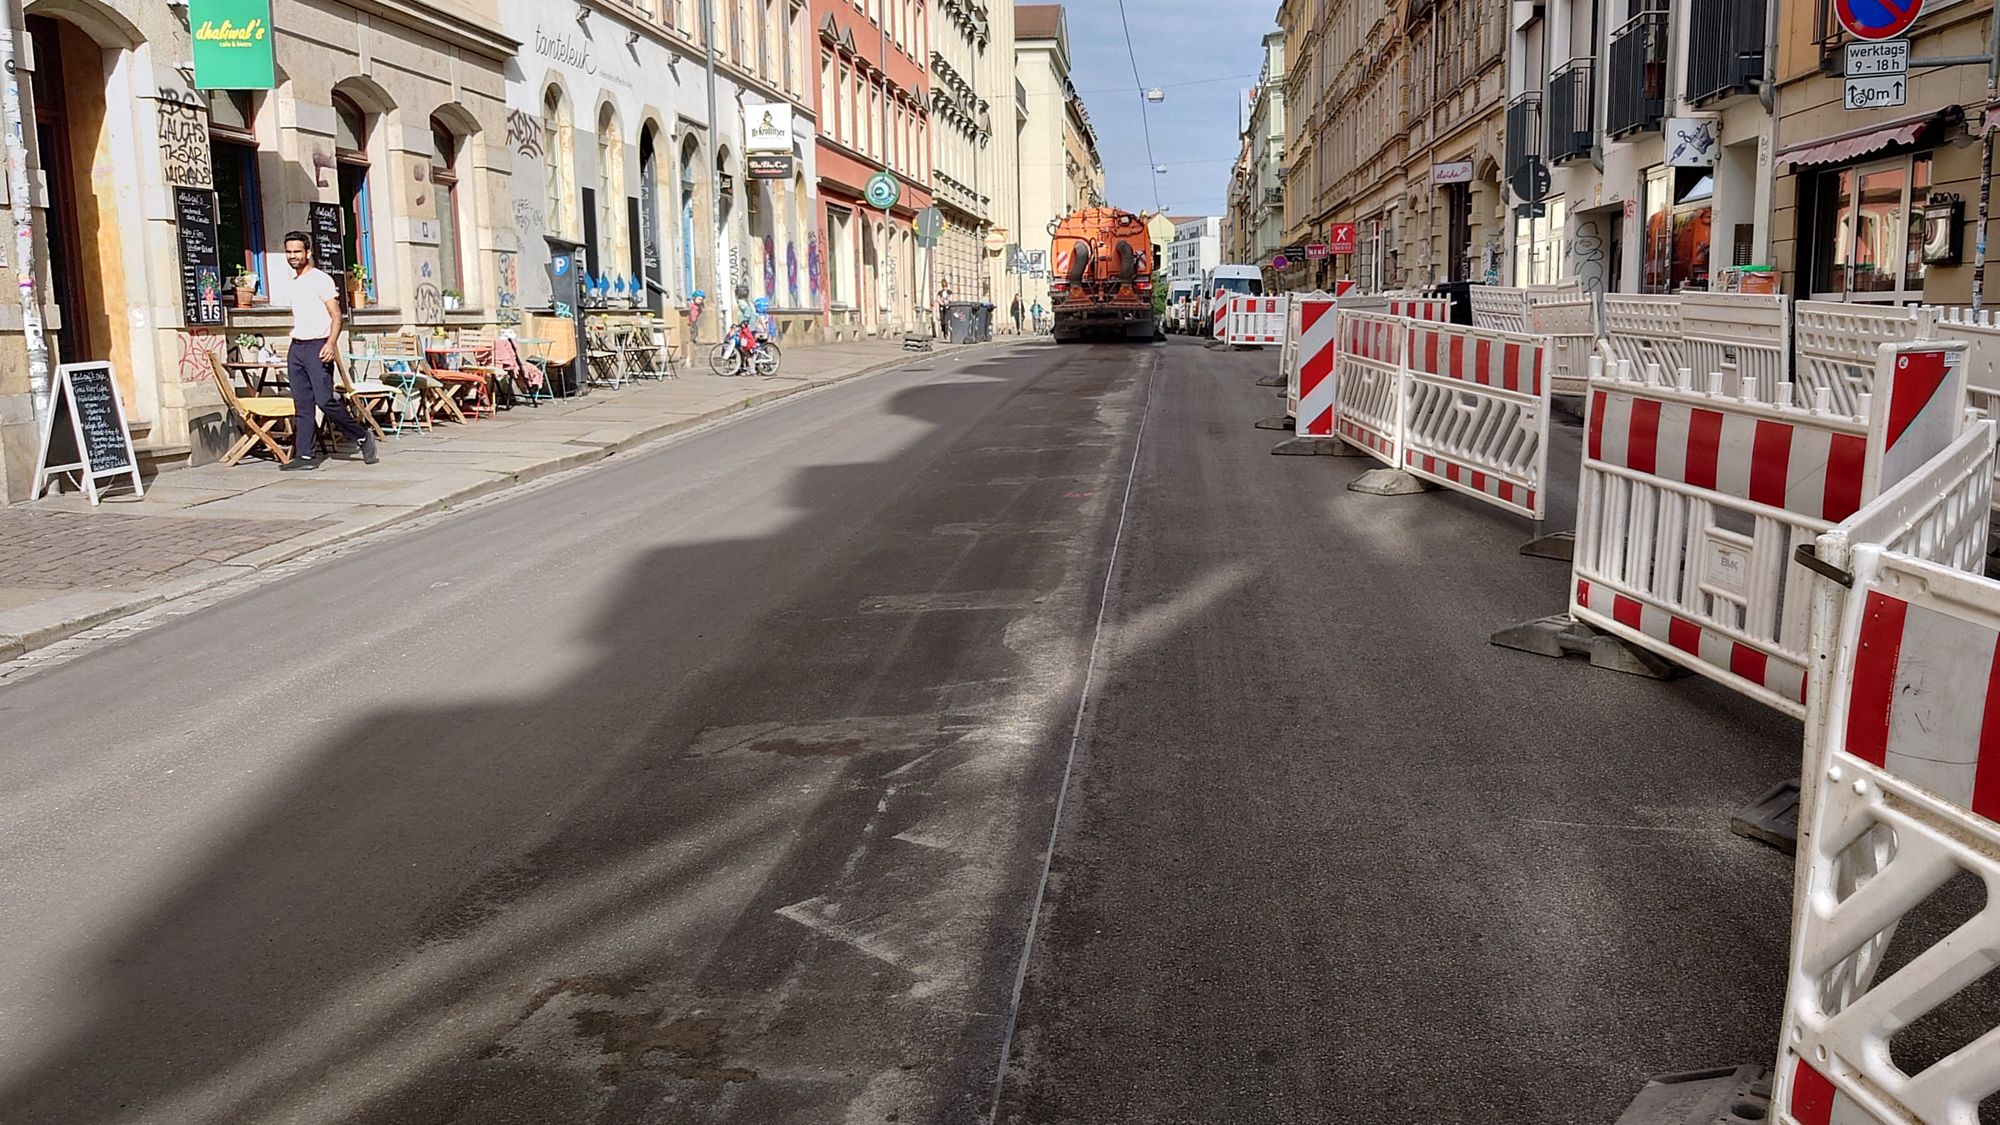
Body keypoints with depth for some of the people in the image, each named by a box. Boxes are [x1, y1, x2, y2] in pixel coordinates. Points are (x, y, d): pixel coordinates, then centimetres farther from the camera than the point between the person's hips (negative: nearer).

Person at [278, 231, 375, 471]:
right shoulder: (292, 282, 17)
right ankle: (305, 455, 3)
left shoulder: (321, 279, -6)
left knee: (324, 400, -13)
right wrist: (296, 339, 20)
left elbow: (336, 316, -12)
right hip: (296, 347, 7)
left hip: (317, 346, -7)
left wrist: (331, 343, -24)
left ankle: (363, 436, 4)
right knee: (302, 404, 3)